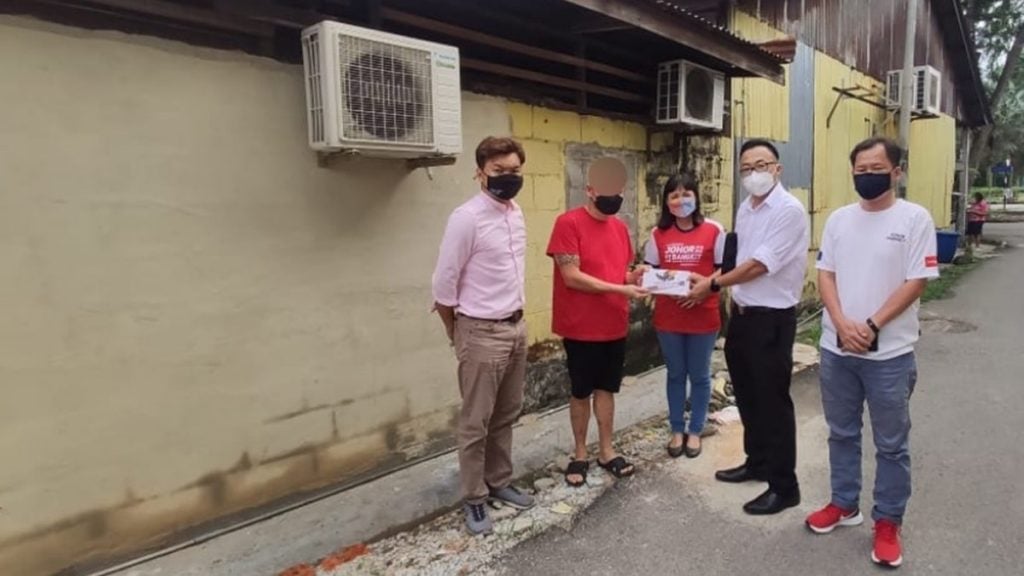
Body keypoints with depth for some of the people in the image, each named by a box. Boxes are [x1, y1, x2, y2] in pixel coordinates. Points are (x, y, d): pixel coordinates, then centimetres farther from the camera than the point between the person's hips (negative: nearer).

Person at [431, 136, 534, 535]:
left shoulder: (516, 213, 6)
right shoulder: (467, 218, -17)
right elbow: (444, 285, -13)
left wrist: (516, 318, 14)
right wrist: (457, 336, -1)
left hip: (517, 327, 7)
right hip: (482, 334, -7)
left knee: (506, 416, 18)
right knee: (476, 423, 6)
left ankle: (499, 482, 35)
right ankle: (474, 498, 22)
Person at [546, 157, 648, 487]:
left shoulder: (620, 227, 8)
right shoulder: (569, 223, -13)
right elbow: (572, 276, -18)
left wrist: (634, 277, -7)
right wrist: (620, 289, -21)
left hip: (615, 326, 6)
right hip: (581, 327, -5)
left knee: (606, 388, 15)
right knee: (581, 392, 9)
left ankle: (606, 451, 29)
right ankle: (579, 454, 25)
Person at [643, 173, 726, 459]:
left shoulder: (714, 230, -5)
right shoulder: (659, 233, 2)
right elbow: (650, 270, 7)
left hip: (703, 316, -2)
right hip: (668, 316, 2)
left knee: (699, 376, 11)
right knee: (675, 374, 14)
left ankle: (695, 431, 28)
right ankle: (677, 430, 29)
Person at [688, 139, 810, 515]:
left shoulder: (790, 210, -16)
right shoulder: (745, 209, 11)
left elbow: (759, 265, -21)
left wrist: (714, 284, -12)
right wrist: (724, 288, 4)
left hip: (772, 318, -8)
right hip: (742, 314, 9)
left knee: (773, 401, 0)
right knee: (747, 395, 18)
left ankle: (784, 486, 14)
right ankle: (757, 462, 37)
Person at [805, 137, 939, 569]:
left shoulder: (915, 218, -6)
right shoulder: (839, 218, 6)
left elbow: (915, 283, -10)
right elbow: (825, 274, 3)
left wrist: (871, 326, -17)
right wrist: (842, 324, -11)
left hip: (889, 353, -4)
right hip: (836, 349, 4)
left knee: (891, 444, 9)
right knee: (841, 433, 17)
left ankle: (887, 521, 25)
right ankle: (844, 504, 34)